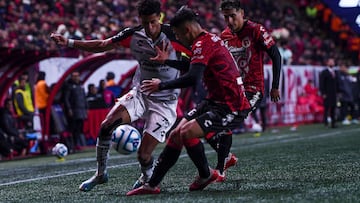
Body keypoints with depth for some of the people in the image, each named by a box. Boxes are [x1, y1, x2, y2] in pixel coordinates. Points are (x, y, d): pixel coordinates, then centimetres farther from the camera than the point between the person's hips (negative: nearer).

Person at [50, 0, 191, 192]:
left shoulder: (172, 36, -19)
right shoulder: (133, 34, -6)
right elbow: (102, 45, 4)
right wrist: (68, 42, -2)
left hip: (165, 102, -4)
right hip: (140, 94, 4)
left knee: (143, 154, -11)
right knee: (106, 125, -17)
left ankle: (147, 177, 26)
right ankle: (101, 173, 4)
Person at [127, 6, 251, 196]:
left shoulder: (202, 43, -17)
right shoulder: (210, 39, 14)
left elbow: (193, 78, -29)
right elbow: (193, 65, 30)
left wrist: (161, 85, -17)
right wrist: (167, 60, 23)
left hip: (232, 107, -11)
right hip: (215, 102, 11)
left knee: (187, 132, -25)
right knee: (176, 135, 6)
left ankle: (206, 175, 0)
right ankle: (152, 185, 12)